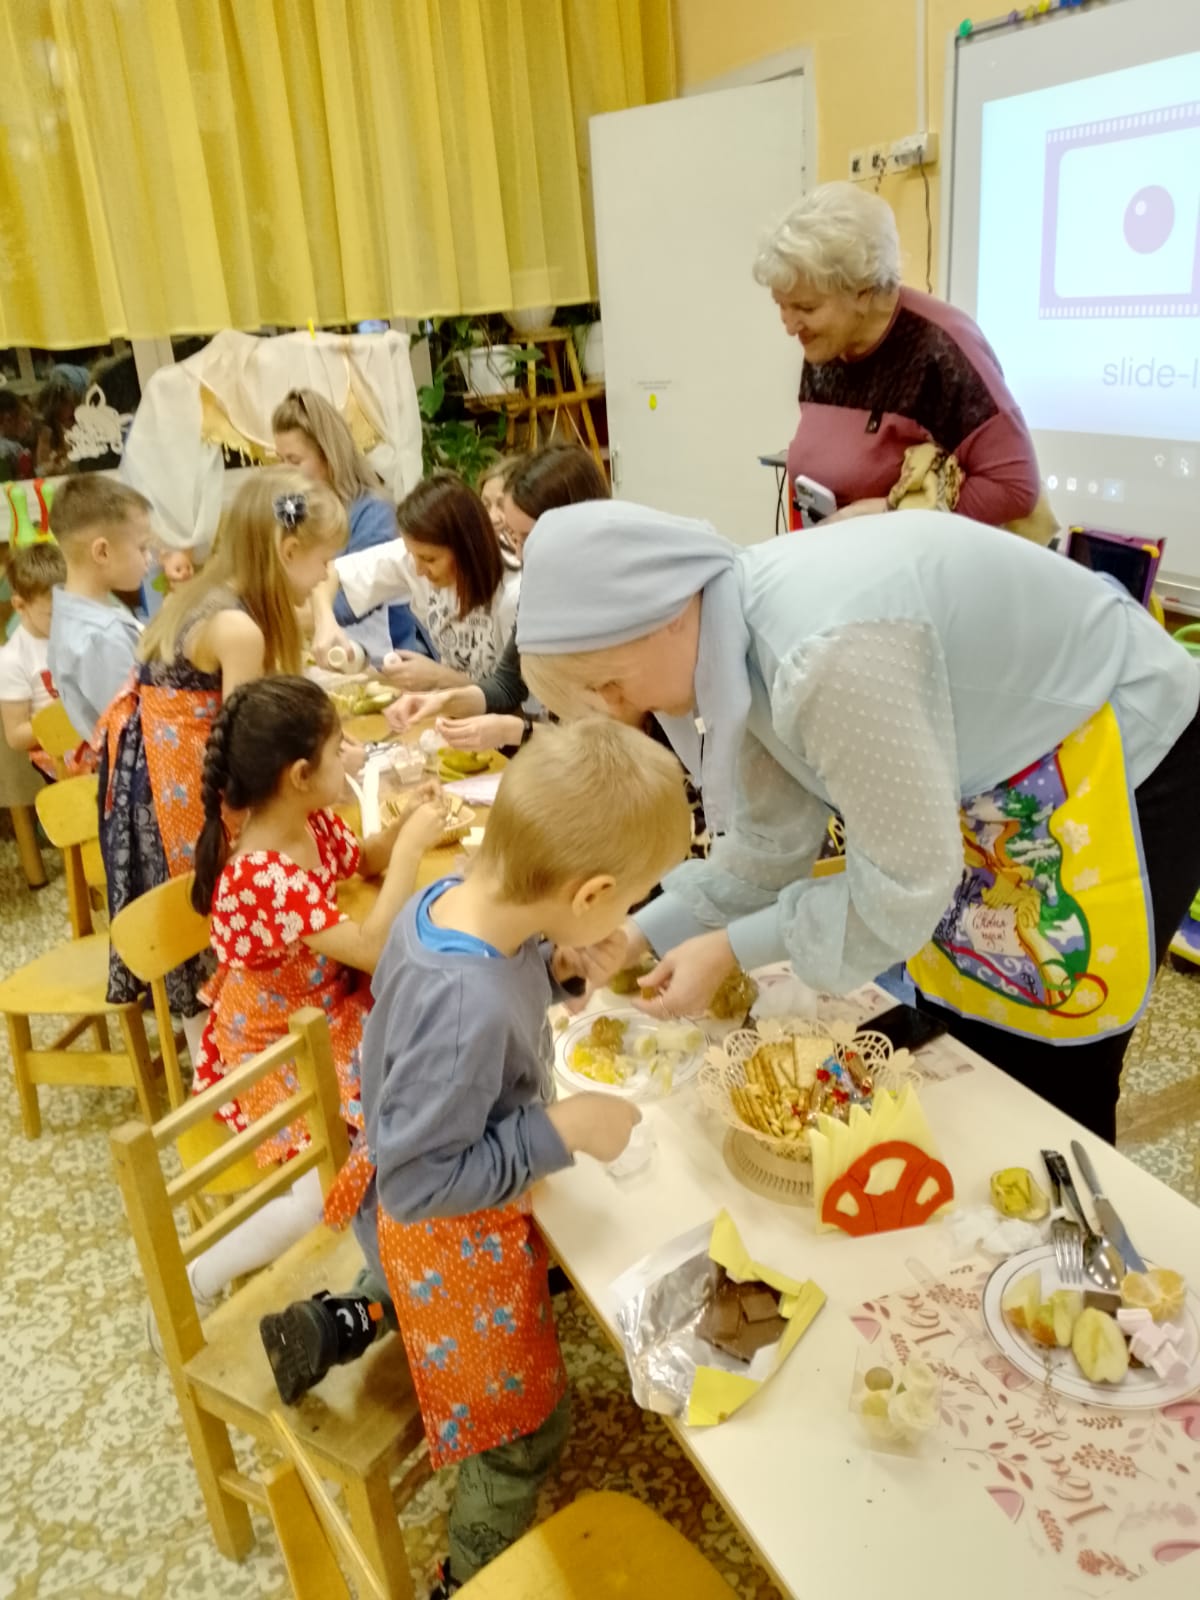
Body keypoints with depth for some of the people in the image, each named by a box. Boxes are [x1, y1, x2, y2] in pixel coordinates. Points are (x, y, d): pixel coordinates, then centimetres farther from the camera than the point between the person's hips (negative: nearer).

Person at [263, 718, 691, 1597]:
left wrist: (555, 969, -12)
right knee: (524, 1425, 19)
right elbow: (421, 1180, -33)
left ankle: (356, 1319, 37)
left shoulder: (452, 897, -19)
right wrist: (562, 1129, -29)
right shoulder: (469, 1011, -43)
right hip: (456, 1232, -7)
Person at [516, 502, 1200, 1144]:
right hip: (1010, 761, 8)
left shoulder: (827, 651, -38)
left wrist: (730, 948, -19)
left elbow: (902, 886, -28)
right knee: (960, 1036, 18)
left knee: (1050, 1073, 3)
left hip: (1123, 755, -8)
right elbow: (773, 840, 0)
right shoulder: (743, 632, -9)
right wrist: (640, 936, -4)